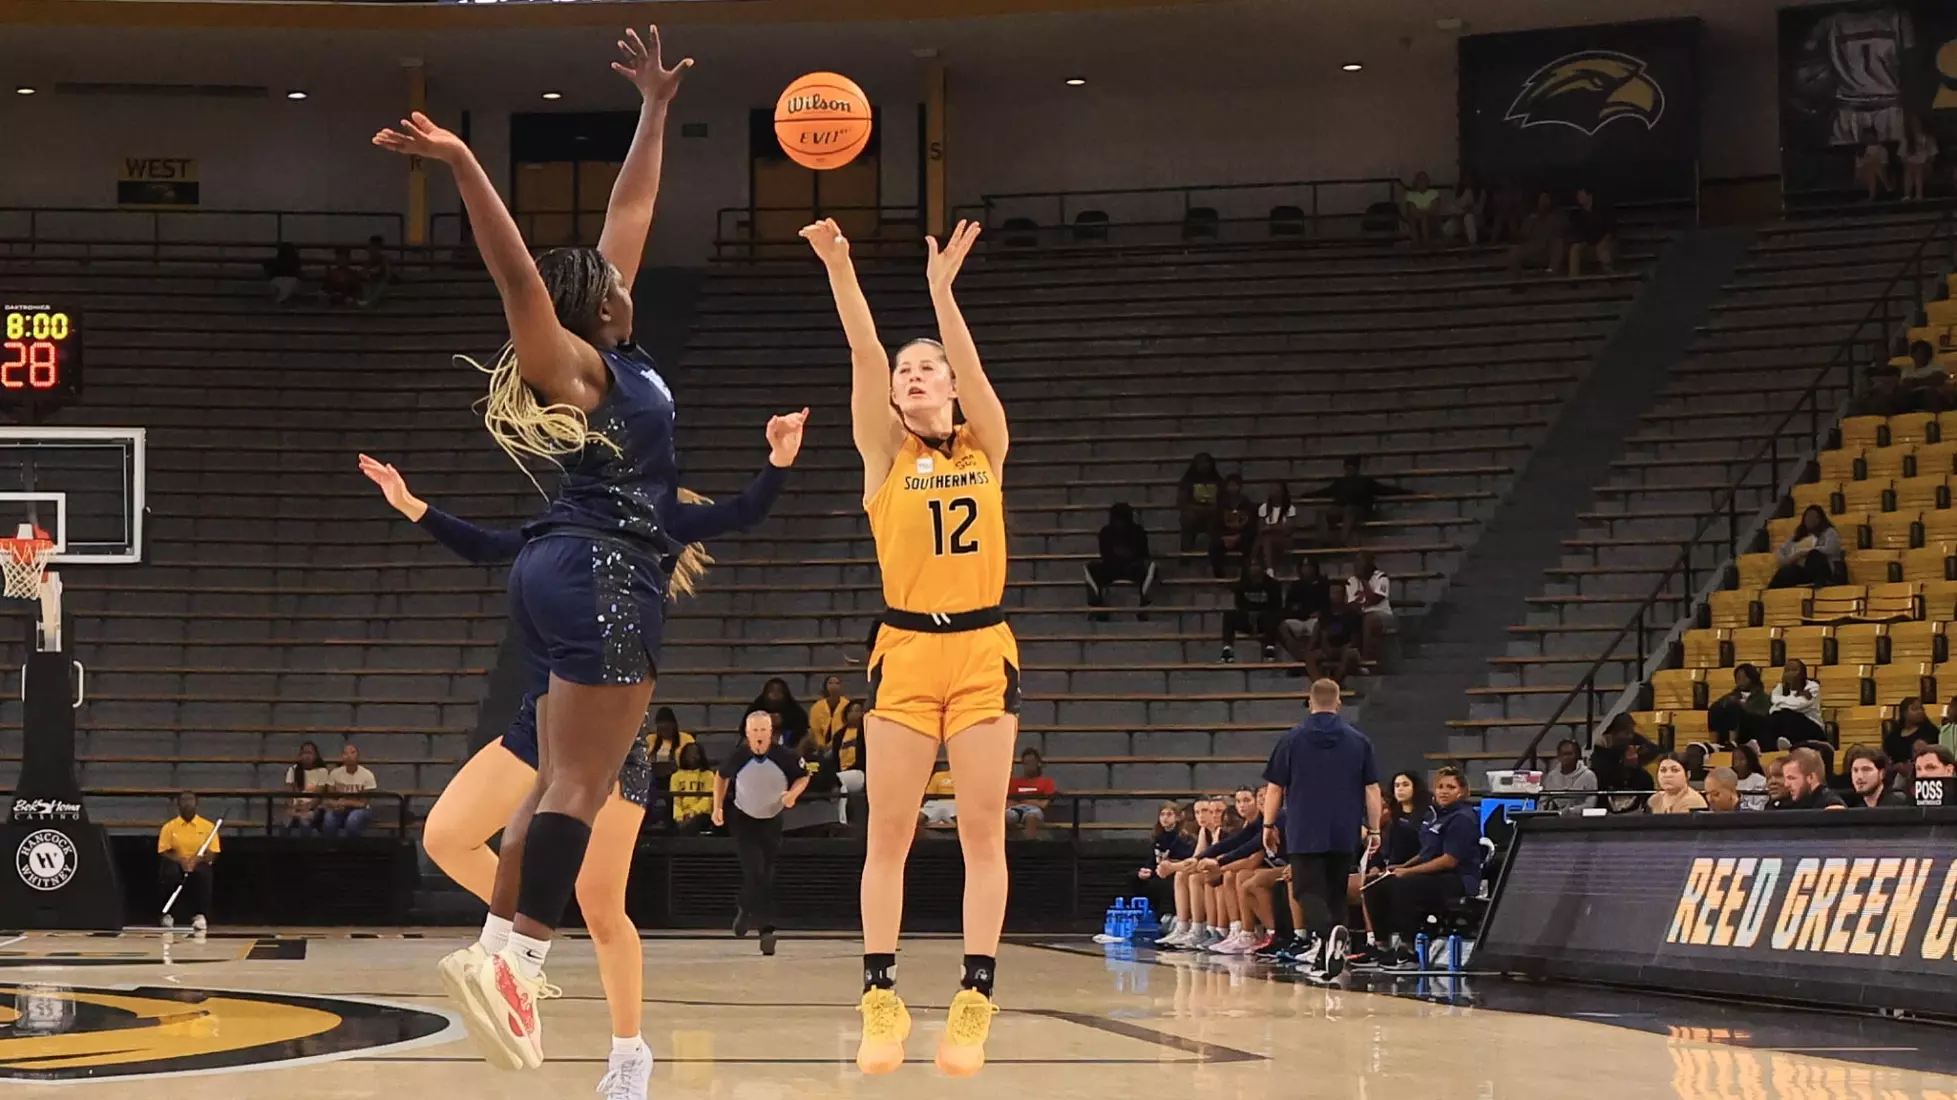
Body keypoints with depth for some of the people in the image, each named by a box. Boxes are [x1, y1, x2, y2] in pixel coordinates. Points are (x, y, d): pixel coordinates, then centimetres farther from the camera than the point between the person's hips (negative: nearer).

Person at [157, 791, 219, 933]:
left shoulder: (208, 826, 2)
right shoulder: (169, 827, 3)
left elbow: (212, 855, -2)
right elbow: (163, 853, -2)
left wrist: (197, 860, -24)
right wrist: (180, 860, -22)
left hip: (199, 865, -1)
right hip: (177, 864, 1)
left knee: (203, 873, -38)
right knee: (170, 872, -37)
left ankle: (200, 916, -28)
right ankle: (168, 915, -22)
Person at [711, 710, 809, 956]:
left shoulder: (784, 755, -20)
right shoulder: (738, 756, -18)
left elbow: (804, 777, -2)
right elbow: (721, 777, 3)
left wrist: (793, 793, -21)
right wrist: (718, 807, -3)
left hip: (771, 819, 2)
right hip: (742, 818, -2)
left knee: (767, 876, 6)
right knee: (753, 870, -16)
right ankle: (765, 927, -7)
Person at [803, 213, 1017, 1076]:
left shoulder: (985, 448, 7)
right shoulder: (885, 454, 5)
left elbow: (971, 366, -10)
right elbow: (866, 357, -9)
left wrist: (941, 289, -23)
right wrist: (839, 271, -22)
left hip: (983, 651, 0)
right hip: (906, 652, 0)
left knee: (982, 831, 0)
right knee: (889, 830, -1)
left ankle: (974, 1001, 2)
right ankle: (881, 999, 5)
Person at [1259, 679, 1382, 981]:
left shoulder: (1292, 739, -1)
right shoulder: (1359, 741, 3)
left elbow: (1274, 787, 2)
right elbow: (1372, 789, 3)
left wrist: (1269, 825, 12)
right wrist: (1374, 830, 9)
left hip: (1304, 832, -2)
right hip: (1343, 834, 2)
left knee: (1309, 890, -5)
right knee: (1335, 893, 13)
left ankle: (1326, 933, -34)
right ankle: (1323, 956, 12)